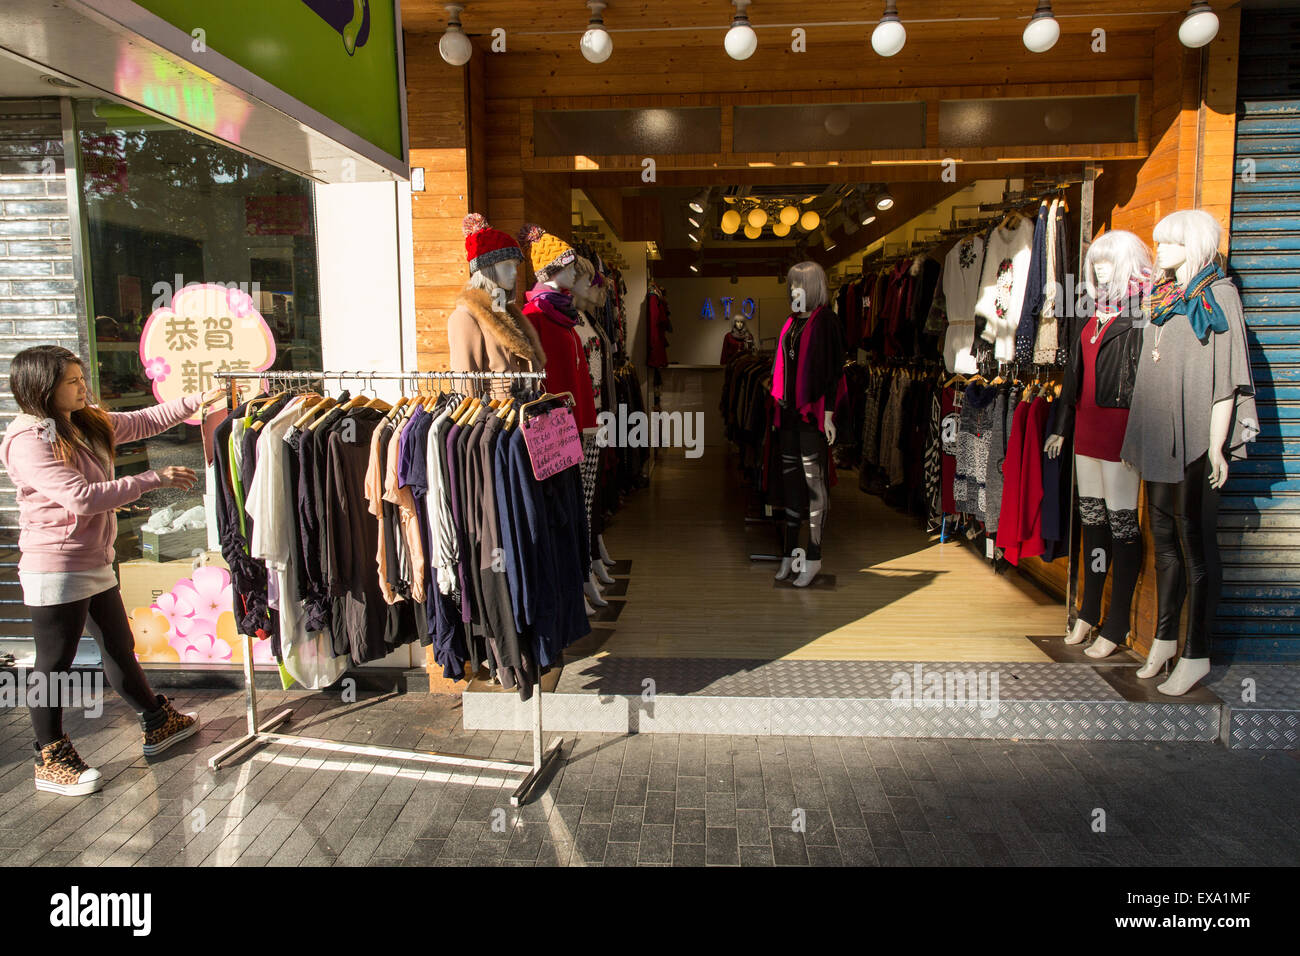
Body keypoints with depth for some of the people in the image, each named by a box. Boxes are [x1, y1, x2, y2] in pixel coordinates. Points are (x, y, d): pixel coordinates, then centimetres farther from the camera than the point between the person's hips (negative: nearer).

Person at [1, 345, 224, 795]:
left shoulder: (89, 424, 8)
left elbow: (144, 422, 15)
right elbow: (82, 497, -26)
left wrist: (195, 401, 2)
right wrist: (154, 479, -23)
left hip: (96, 564, 9)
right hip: (56, 569, -9)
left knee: (120, 648, 20)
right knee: (54, 664, 4)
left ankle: (158, 725, 35)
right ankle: (51, 761, 19)